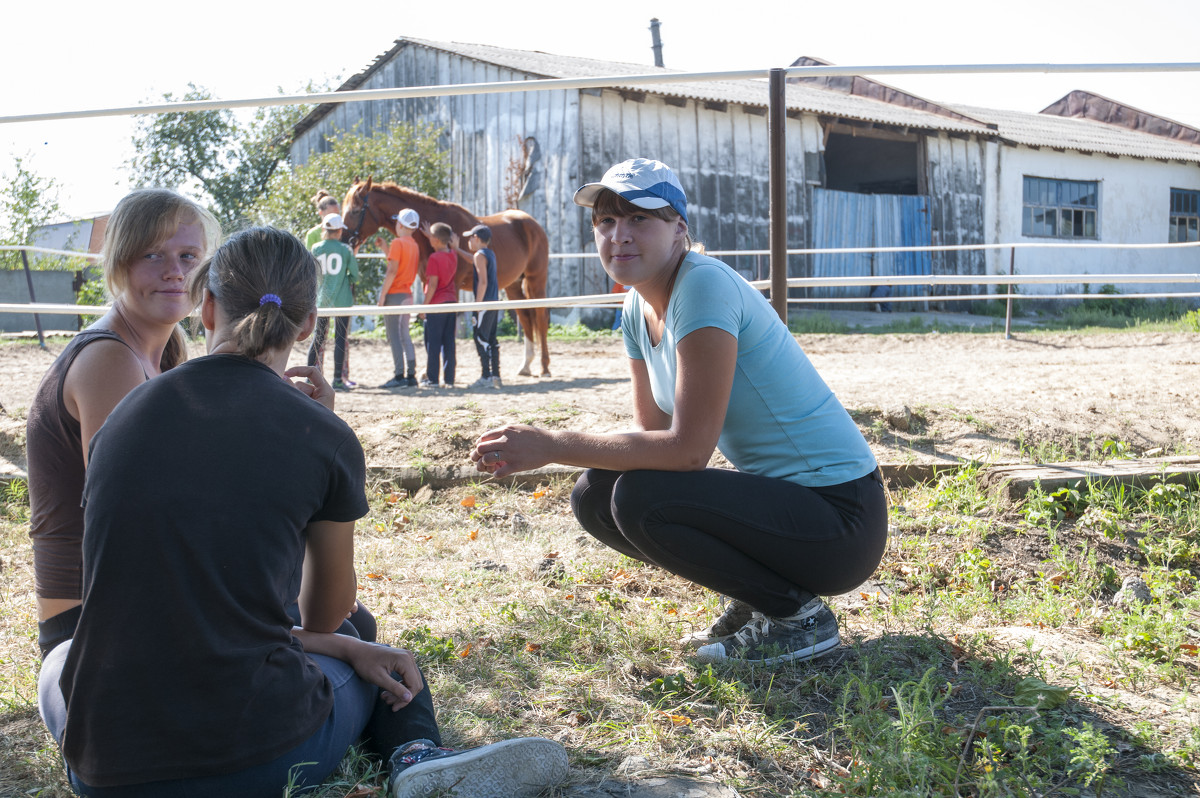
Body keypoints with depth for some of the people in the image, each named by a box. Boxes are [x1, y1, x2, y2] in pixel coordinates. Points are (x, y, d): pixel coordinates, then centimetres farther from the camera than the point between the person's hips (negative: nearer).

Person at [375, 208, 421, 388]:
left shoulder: (398, 242, -11)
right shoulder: (415, 245, 13)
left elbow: (392, 271, -17)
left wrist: (382, 295, -15)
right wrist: (384, 247, 25)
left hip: (394, 294, -8)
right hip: (407, 294, 8)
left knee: (394, 336, -6)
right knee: (405, 336, 12)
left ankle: (399, 376, -8)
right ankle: (411, 375, 11)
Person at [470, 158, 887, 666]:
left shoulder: (704, 286, -20)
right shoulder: (639, 309, 7)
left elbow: (687, 448, -25)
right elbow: (651, 434, 8)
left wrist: (552, 445, -20)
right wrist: (528, 453, -6)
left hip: (841, 518, -9)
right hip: (772, 492, 9)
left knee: (639, 499, -26)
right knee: (594, 497, 0)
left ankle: (799, 614, -5)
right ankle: (758, 597, 11)